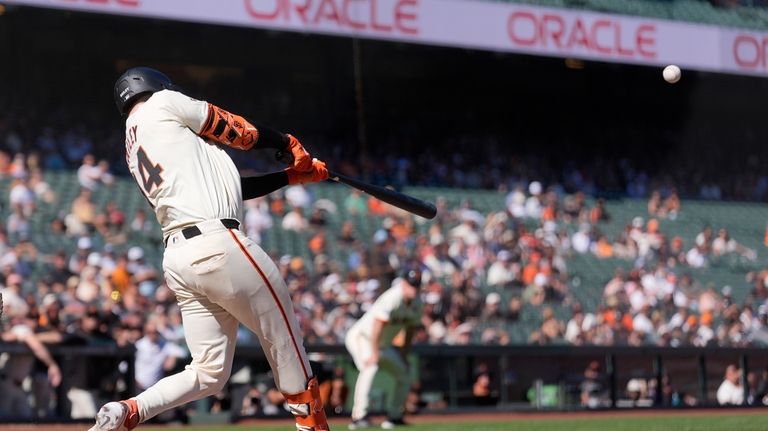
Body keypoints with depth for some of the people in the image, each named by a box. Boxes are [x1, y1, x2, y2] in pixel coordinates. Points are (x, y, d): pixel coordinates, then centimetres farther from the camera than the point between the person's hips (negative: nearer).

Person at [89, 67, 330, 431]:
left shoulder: (134, 154, 26)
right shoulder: (163, 103, 5)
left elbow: (228, 186, 25)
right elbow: (238, 132, 8)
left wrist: (293, 176, 25)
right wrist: (289, 144, 25)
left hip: (176, 257, 8)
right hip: (217, 245, -8)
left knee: (210, 373, 7)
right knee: (283, 339, 7)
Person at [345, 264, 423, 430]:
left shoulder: (416, 303, -5)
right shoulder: (392, 298, -29)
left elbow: (410, 330, 6)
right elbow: (377, 325, -32)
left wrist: (403, 355, 3)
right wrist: (374, 353, -33)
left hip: (383, 344, 9)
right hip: (361, 337, -9)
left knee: (403, 373, 9)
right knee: (370, 366, -32)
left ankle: (394, 416, 19)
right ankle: (359, 416, -37)